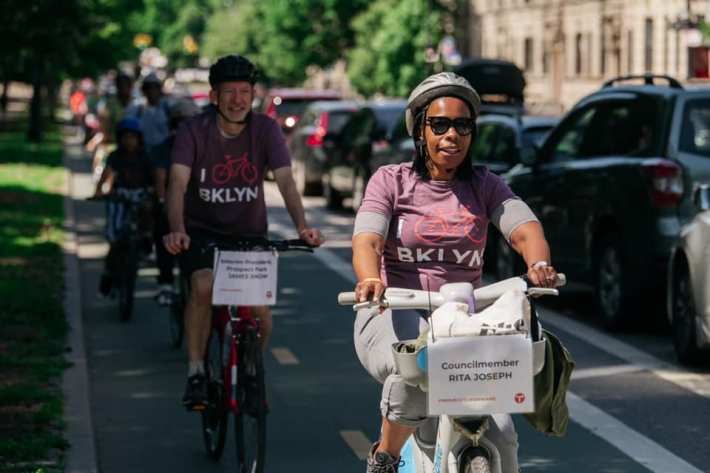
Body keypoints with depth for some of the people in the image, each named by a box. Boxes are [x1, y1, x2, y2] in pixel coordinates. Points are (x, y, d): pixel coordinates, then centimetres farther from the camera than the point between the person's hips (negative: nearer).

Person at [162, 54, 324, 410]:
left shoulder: (265, 130, -11)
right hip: (202, 231, -1)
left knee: (260, 307, -13)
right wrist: (177, 230, -44)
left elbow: (285, 181, -21)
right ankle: (196, 371, -14)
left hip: (249, 232, 2)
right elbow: (178, 183, -26)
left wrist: (302, 226, -39)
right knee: (203, 286, -30)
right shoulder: (194, 131, -15)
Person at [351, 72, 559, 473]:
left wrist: (538, 264, -32)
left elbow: (525, 229, -8)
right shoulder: (391, 181, 3)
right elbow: (367, 240, -12)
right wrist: (370, 279, -36)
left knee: (499, 434, -16)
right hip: (394, 318, -3)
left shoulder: (485, 186, 9)